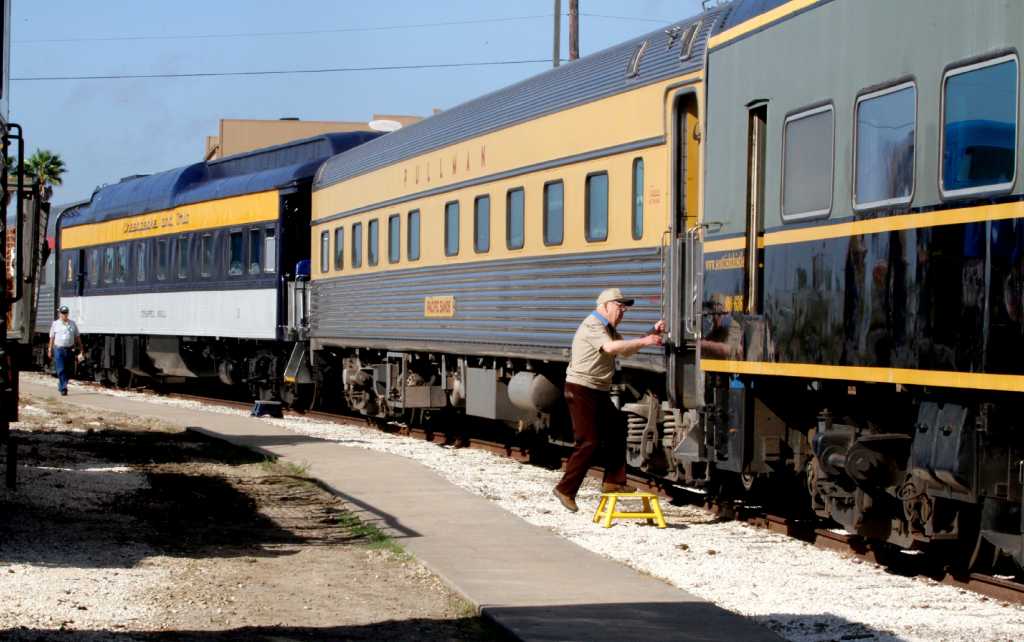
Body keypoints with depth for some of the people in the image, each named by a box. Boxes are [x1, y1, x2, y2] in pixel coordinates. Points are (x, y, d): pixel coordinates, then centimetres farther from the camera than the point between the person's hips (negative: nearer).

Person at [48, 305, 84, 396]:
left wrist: (81, 348, 7)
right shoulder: (55, 324, 5)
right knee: (61, 370, -10)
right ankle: (63, 388, -11)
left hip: (69, 350, 2)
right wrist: (50, 350, 3)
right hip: (58, 350, -2)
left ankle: (61, 385, 24)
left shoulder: (72, 324, 9)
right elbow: (52, 338, 6)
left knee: (67, 371, 6)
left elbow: (77, 337, 12)